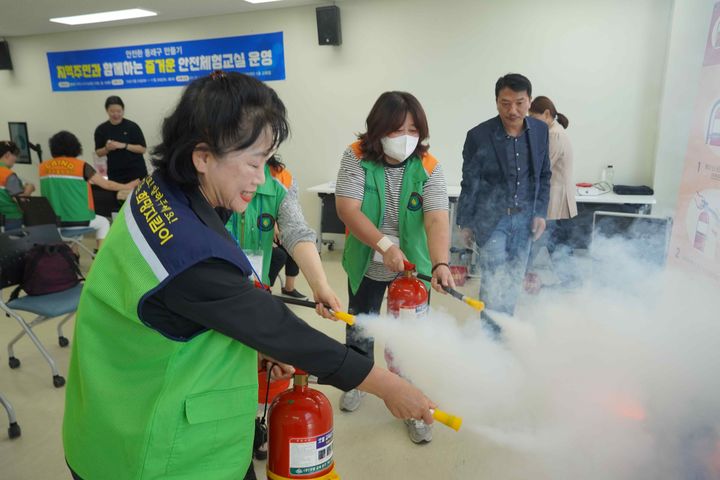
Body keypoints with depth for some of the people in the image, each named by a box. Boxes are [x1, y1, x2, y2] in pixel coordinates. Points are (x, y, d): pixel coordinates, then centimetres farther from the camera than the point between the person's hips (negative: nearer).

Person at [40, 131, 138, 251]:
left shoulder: (43, 167, 1)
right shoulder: (81, 166, -9)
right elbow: (106, 184, -2)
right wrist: (127, 186, 12)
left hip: (52, 221, 4)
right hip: (79, 219, -4)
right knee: (103, 222, 26)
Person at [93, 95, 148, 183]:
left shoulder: (132, 126, -5)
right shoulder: (101, 129, 2)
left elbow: (142, 149, -6)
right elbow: (99, 153, 8)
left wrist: (124, 145, -19)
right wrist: (107, 148, -13)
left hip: (136, 171, -2)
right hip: (115, 173, 2)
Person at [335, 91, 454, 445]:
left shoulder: (428, 166, -14)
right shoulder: (357, 157, -15)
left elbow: (437, 219, -24)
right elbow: (347, 208, -23)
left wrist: (441, 264, -41)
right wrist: (384, 246, -34)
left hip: (412, 268, -1)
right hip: (366, 266, 1)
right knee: (360, 329, 21)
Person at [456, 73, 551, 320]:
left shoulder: (541, 130, -1)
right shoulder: (479, 135, -13)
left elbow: (544, 175, 10)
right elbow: (469, 183, -6)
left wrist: (540, 212, 3)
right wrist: (465, 223, -2)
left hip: (524, 218, 4)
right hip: (491, 218, -4)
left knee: (514, 280, 12)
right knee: (493, 281, -5)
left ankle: (504, 329, 28)